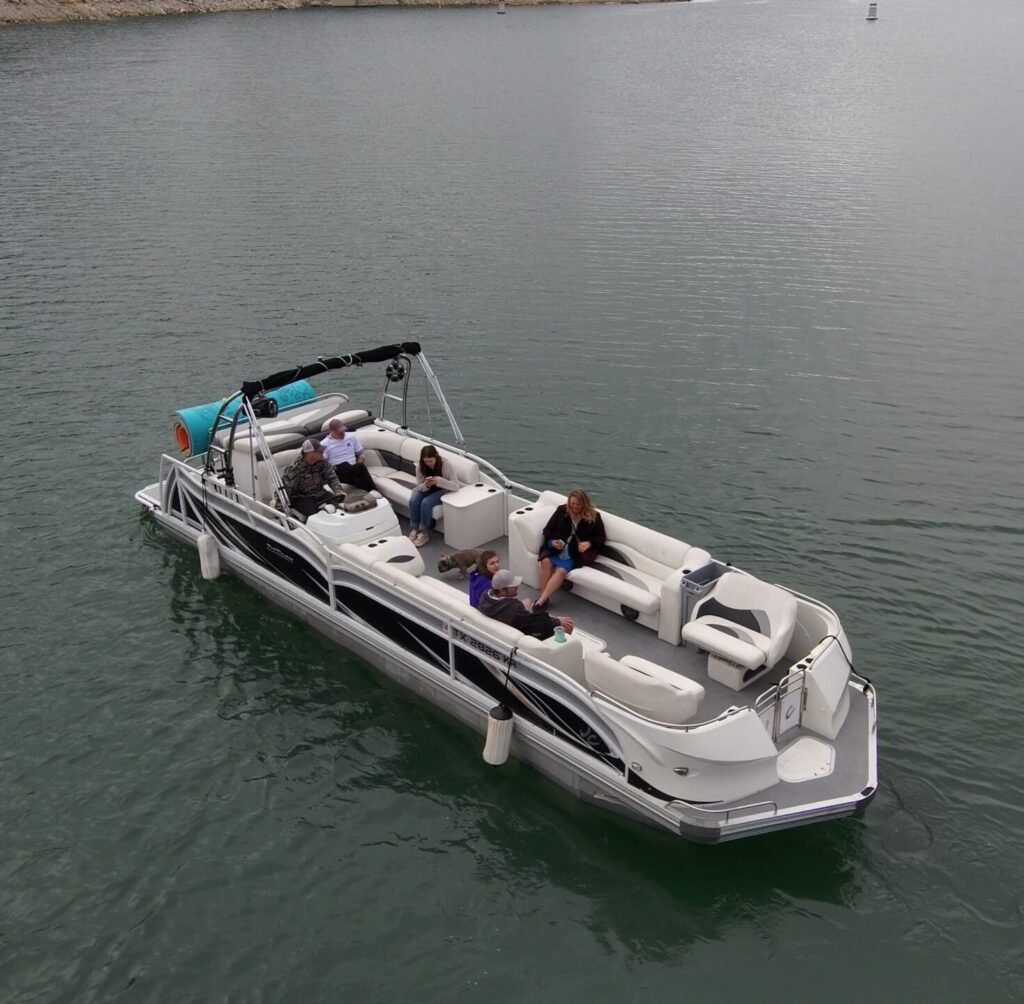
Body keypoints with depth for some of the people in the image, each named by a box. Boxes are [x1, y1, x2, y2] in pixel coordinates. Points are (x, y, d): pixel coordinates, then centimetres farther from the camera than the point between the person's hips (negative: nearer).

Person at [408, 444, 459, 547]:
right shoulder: (420, 466, -16)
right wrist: (425, 485, -34)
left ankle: (424, 532, -15)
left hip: (441, 491, -4)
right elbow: (419, 486, -9)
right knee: (413, 501, -26)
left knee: (426, 503, -31)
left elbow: (456, 486, -30)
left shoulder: (446, 466, -26)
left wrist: (439, 481, -45)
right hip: (425, 489, 4)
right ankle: (414, 529, -8)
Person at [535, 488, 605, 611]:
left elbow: (601, 537, 3)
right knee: (546, 562, -29)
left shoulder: (594, 516, 1)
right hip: (556, 548, 2)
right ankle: (544, 597, -21)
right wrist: (552, 541, -13)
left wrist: (589, 543, -18)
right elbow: (547, 530, 8)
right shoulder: (561, 510, 6)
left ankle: (541, 601, -30)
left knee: (561, 571, -28)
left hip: (575, 553, -2)